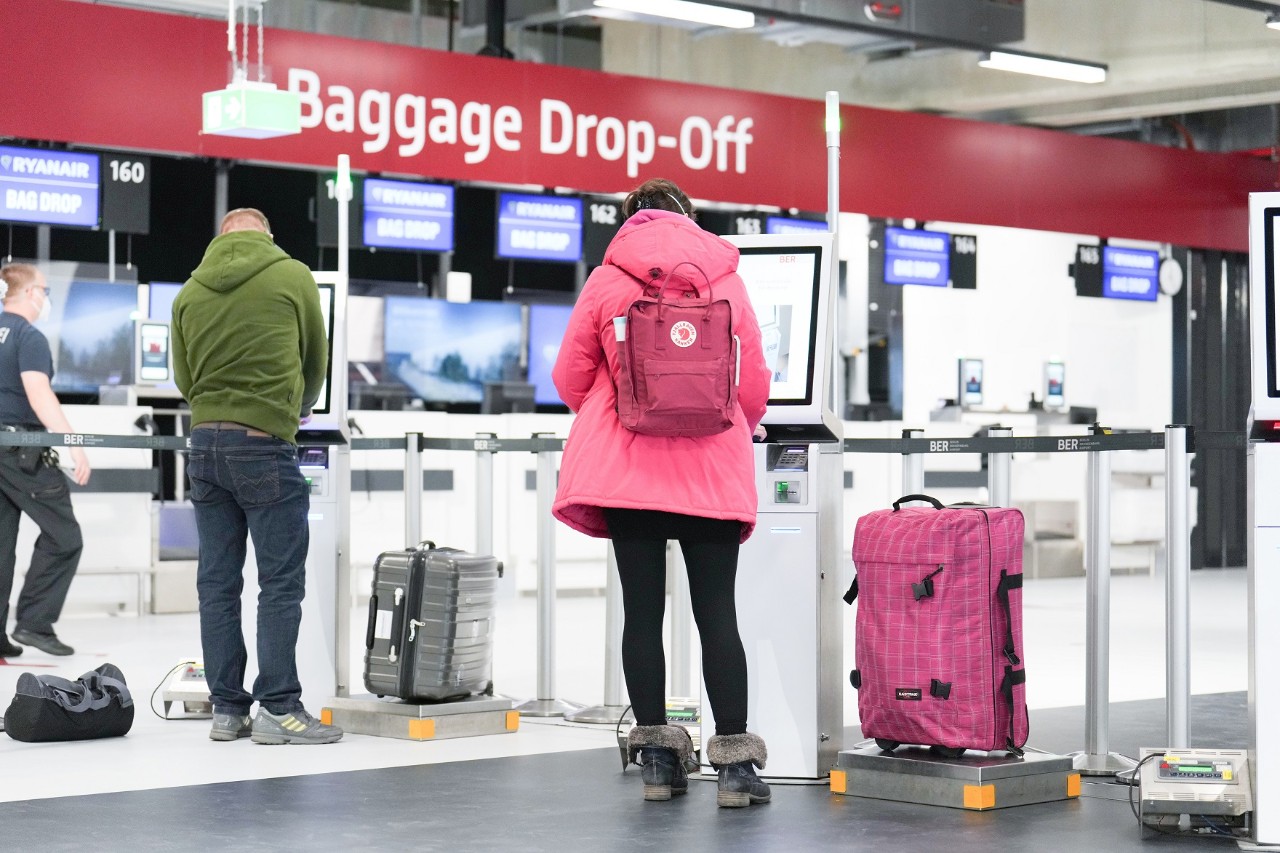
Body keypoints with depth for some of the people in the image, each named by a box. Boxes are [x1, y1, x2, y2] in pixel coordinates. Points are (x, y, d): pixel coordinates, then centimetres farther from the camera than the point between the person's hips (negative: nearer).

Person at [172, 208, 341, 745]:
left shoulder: (190, 291, 8)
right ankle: (277, 708, -3)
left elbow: (184, 377, 12)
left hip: (205, 442, 5)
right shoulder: (292, 276, 0)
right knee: (281, 582, -1)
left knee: (217, 581, 8)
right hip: (264, 445, -5)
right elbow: (316, 362, 11)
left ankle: (227, 709, 10)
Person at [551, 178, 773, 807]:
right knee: (717, 614, 1)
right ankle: (734, 762, -3)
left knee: (642, 610, 6)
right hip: (713, 472, 0)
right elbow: (754, 383, 7)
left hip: (628, 470, 0)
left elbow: (570, 378, 7)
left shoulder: (606, 282, 3)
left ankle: (656, 757, 8)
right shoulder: (727, 279, 6)